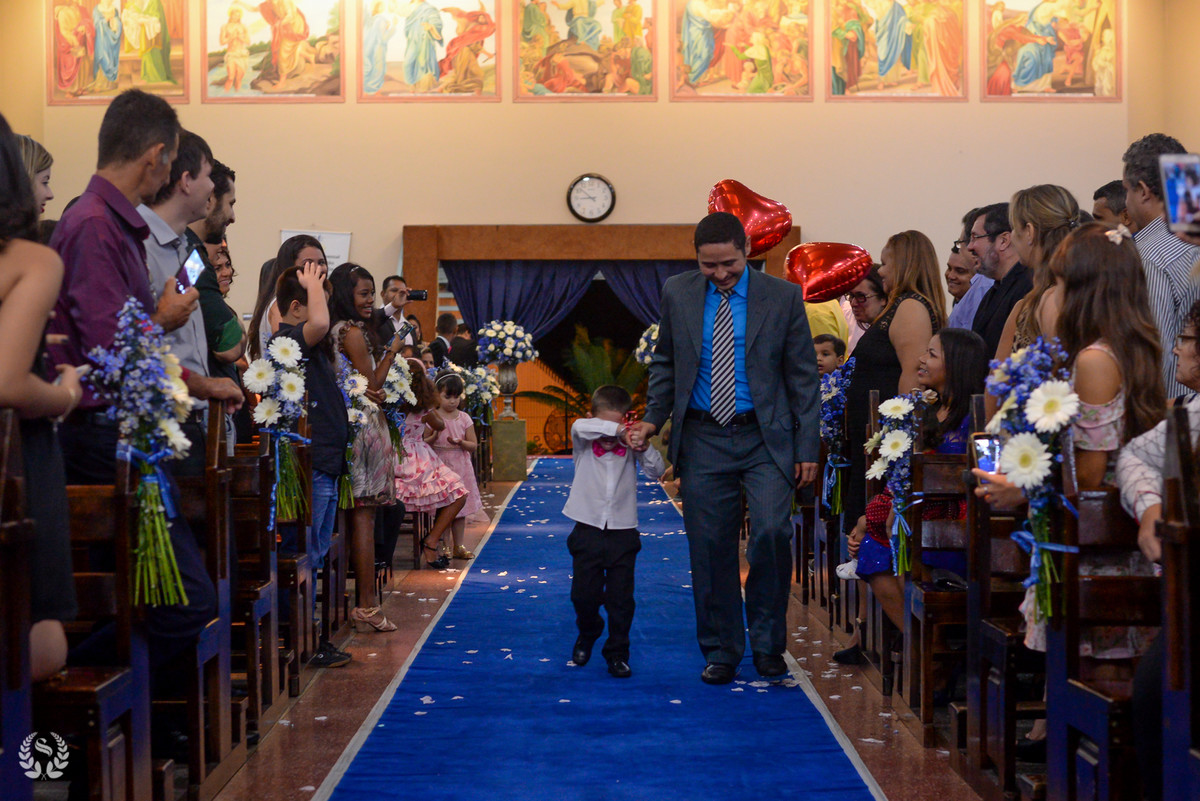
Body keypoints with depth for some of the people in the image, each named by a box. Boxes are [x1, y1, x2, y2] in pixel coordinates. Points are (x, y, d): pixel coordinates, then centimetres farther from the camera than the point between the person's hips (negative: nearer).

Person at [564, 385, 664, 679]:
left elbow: (657, 472, -6)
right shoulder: (583, 443, -3)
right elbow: (580, 427, -26)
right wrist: (615, 429, -38)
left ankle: (617, 653, 17)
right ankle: (587, 634, 36)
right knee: (583, 595, 6)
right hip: (588, 530, 0)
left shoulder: (629, 445, 0)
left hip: (623, 531, 0)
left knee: (621, 599, 2)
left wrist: (644, 449, -25)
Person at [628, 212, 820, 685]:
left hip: (766, 438, -2)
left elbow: (802, 376, 2)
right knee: (710, 548, 3)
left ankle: (767, 642, 2)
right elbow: (665, 362, 17)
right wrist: (653, 419, 4)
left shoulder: (783, 297, -1)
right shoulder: (677, 294, 5)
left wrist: (807, 448, -2)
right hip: (703, 440, 2)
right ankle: (721, 651, 17)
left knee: (772, 531, -17)